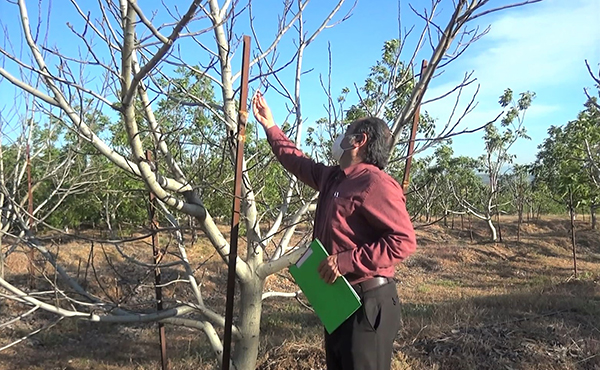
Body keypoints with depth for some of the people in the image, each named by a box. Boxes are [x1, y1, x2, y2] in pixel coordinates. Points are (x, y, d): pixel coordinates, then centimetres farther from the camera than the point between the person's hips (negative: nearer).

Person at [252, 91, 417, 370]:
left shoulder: (375, 183, -18)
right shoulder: (333, 178, 11)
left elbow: (404, 240, -25)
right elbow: (298, 163, 27)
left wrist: (347, 261, -26)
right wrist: (270, 127, 30)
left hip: (367, 302, -10)